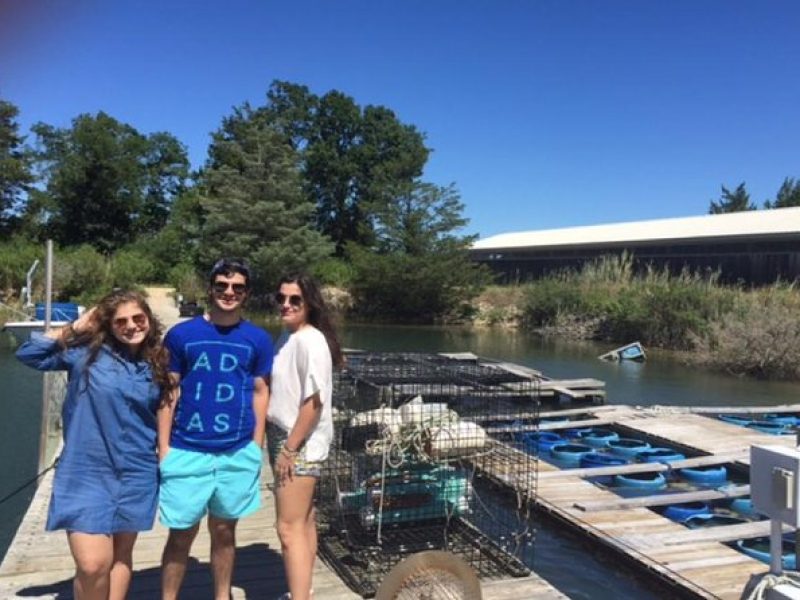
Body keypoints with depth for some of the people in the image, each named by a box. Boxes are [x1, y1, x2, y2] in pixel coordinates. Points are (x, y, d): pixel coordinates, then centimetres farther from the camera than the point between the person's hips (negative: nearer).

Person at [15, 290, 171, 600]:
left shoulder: (155, 366, 4)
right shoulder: (86, 351, -4)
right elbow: (28, 353, -5)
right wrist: (74, 328, -8)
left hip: (136, 476, 3)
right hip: (86, 474, -3)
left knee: (121, 555, 16)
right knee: (92, 564, -7)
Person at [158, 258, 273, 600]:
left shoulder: (258, 340, 1)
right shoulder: (181, 334, -2)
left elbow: (260, 393, 6)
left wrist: (256, 449, 4)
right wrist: (164, 448, -3)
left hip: (238, 453, 1)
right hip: (187, 451, -1)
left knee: (224, 530, 15)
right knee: (182, 533, 8)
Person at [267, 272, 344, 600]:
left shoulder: (310, 341, -19)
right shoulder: (287, 335, 9)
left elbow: (314, 402, -23)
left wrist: (290, 450, -19)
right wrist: (282, 446, 11)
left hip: (300, 444, -9)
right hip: (284, 438, 9)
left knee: (289, 529, -6)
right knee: (303, 521, 19)